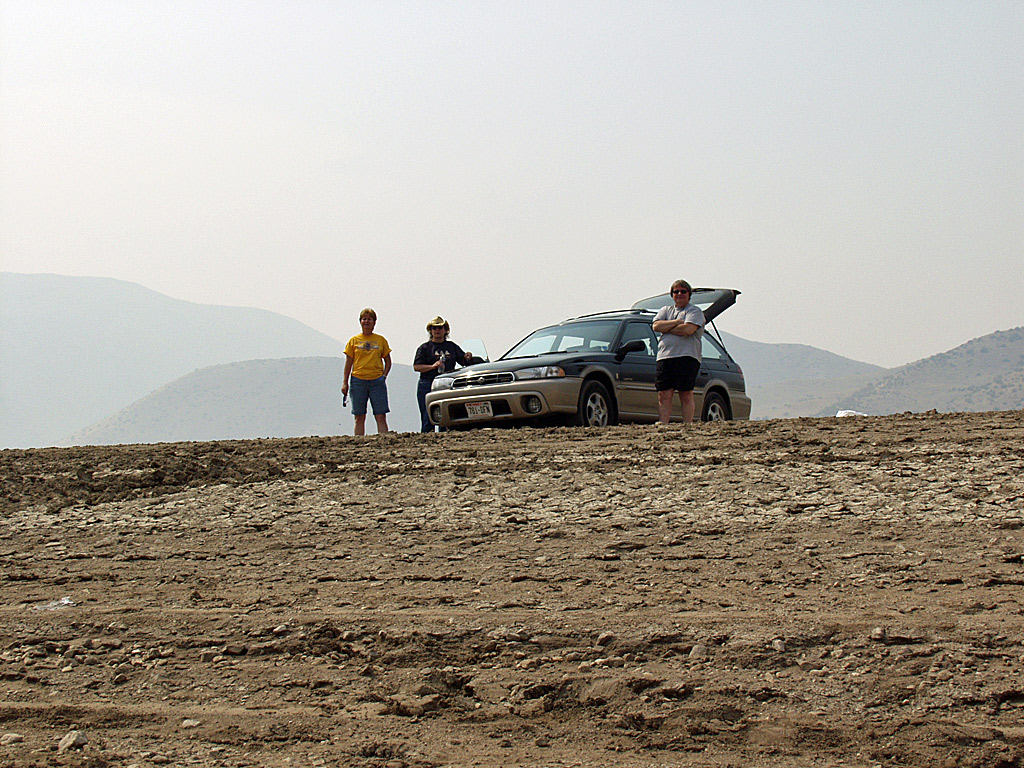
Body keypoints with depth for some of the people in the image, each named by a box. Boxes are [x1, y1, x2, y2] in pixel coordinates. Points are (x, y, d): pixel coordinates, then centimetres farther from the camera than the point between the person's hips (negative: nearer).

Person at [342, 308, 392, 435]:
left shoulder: (381, 340, 9)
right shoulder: (354, 340, 8)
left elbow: (388, 361, 14)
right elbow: (348, 362, 8)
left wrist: (384, 376, -2)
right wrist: (345, 382, 1)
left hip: (377, 381, 0)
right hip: (358, 380, 0)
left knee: (381, 416, -5)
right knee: (359, 417, 1)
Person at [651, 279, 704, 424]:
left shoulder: (695, 311, 7)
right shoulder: (665, 310, 23)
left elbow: (688, 330, -11)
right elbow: (656, 326, 4)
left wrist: (666, 328, -1)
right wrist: (677, 322, -3)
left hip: (687, 356, -4)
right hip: (664, 357, 4)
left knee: (686, 395, -6)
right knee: (664, 395, -3)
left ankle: (688, 426, -5)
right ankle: (663, 425, -4)